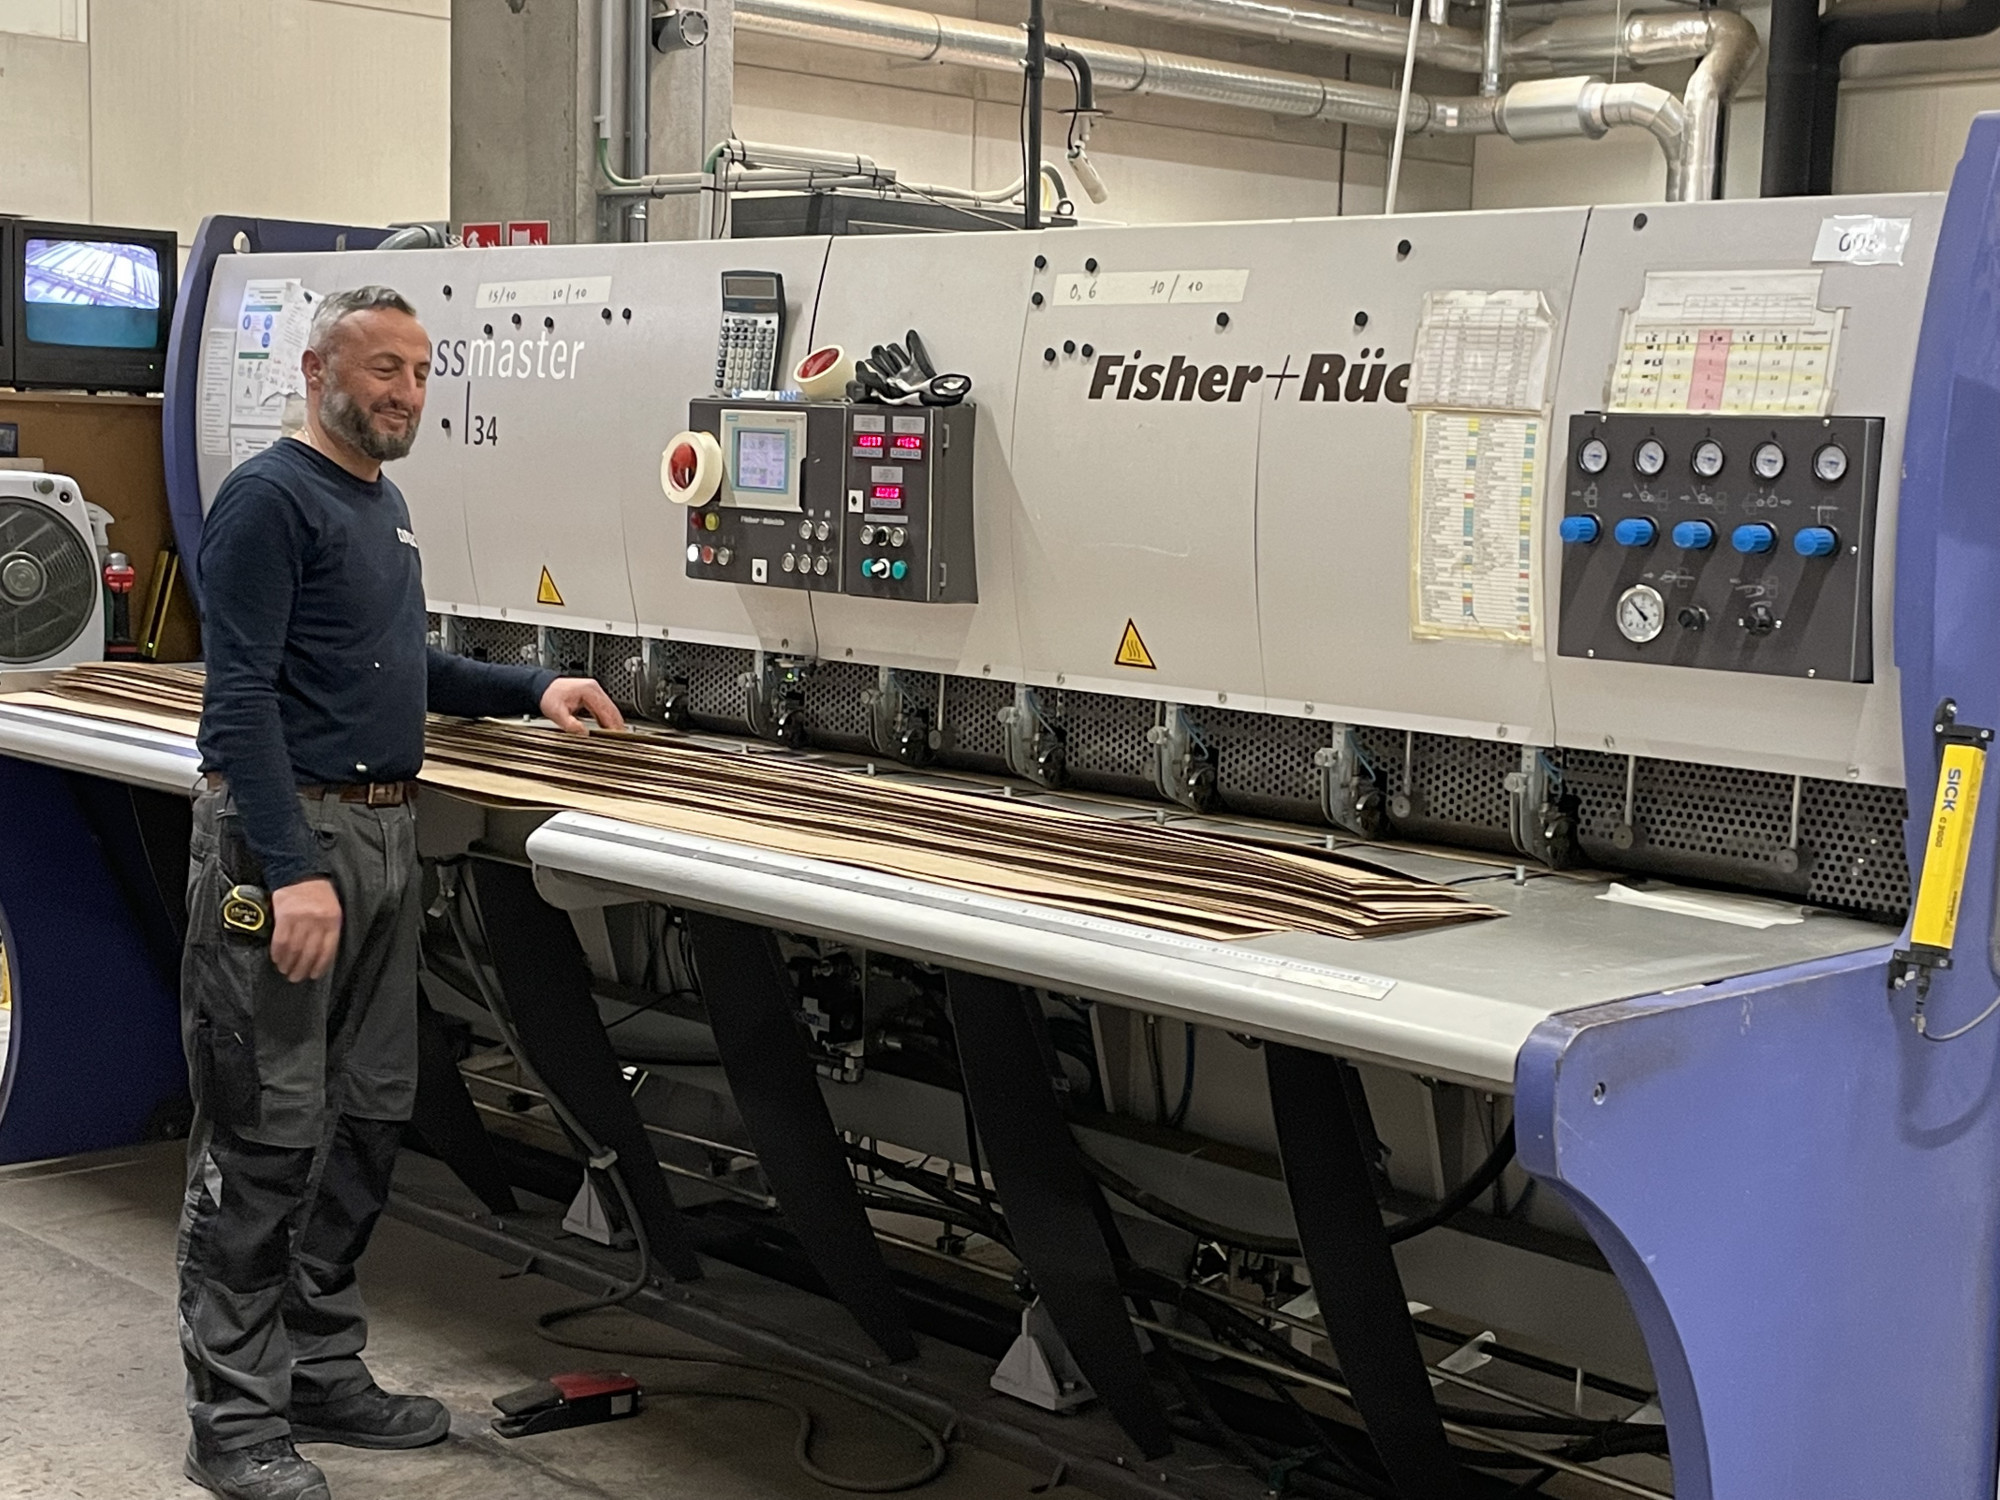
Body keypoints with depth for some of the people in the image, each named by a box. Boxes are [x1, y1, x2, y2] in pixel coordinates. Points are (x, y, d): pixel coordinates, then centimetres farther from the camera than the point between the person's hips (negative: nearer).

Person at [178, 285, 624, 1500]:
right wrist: (293, 869, -26)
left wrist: (534, 690, 17)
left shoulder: (385, 506, 17)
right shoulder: (271, 499, -10)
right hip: (288, 837, -9)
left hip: (387, 834, 9)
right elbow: (242, 696, -18)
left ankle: (326, 1372, 25)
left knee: (370, 1119, 13)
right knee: (268, 1135, -5)